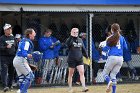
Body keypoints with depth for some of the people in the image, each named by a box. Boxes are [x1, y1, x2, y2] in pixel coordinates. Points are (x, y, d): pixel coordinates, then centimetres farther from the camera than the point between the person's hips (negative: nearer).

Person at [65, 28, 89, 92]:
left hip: (79, 59, 4)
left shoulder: (80, 40, 10)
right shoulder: (70, 40, -5)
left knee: (82, 72, -9)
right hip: (72, 60, -3)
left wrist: (86, 56, 17)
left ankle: (84, 87, -13)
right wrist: (71, 36, -35)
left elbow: (83, 49, 18)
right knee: (71, 74, 6)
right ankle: (70, 88, 16)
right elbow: (67, 44, -28)